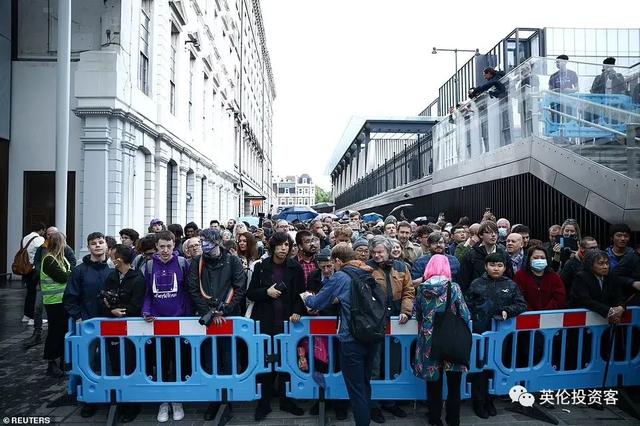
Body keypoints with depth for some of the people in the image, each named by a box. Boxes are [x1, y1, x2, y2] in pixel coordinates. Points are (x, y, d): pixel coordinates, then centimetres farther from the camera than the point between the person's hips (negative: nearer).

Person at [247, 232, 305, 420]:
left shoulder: (296, 268, 2)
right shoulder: (261, 267, 1)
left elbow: (300, 294, 6)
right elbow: (250, 293, 4)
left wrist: (297, 312, -10)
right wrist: (266, 292, -13)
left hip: (287, 321, 1)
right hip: (265, 321, 0)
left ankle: (285, 400, 23)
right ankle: (264, 402, 18)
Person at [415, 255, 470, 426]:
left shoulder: (421, 289, -3)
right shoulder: (453, 287, -9)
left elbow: (418, 315, 7)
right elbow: (465, 316, -7)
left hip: (429, 340, 2)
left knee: (434, 383, 15)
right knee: (454, 385, 15)